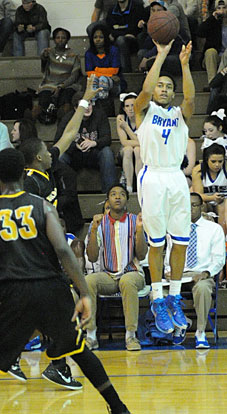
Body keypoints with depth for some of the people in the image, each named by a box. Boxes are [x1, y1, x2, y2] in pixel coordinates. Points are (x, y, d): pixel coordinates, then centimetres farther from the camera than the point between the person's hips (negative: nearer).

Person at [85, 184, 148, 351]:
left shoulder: (135, 221, 3)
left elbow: (141, 256, -4)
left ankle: (131, 336, -33)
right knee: (88, 280, -30)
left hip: (132, 273, -2)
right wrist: (94, 230, -13)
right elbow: (92, 258, -2)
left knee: (127, 282, -37)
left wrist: (139, 229, -16)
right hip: (108, 276, 2)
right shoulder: (100, 222, 5)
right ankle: (91, 336, -26)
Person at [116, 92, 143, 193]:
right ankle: (128, 186, -33)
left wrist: (126, 126, -24)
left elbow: (139, 141, -22)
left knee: (137, 150, -33)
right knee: (128, 149, -32)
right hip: (125, 154, 1)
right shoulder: (121, 118, -11)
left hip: (142, 153, -1)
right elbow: (124, 142, -17)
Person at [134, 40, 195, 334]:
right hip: (152, 178, -3)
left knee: (181, 241, 3)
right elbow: (145, 91, -15)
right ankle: (158, 302, 7)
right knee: (156, 242, 0)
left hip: (177, 178, 3)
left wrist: (184, 64, -16)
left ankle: (174, 298, 15)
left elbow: (190, 97, -8)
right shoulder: (144, 110, 7)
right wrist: (161, 56, -14)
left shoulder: (180, 114, 13)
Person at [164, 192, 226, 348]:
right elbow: (169, 255, 19)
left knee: (202, 287, -41)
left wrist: (206, 273, -16)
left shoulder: (214, 229, 9)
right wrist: (168, 270, -3)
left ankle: (201, 333, -31)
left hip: (202, 275, -3)